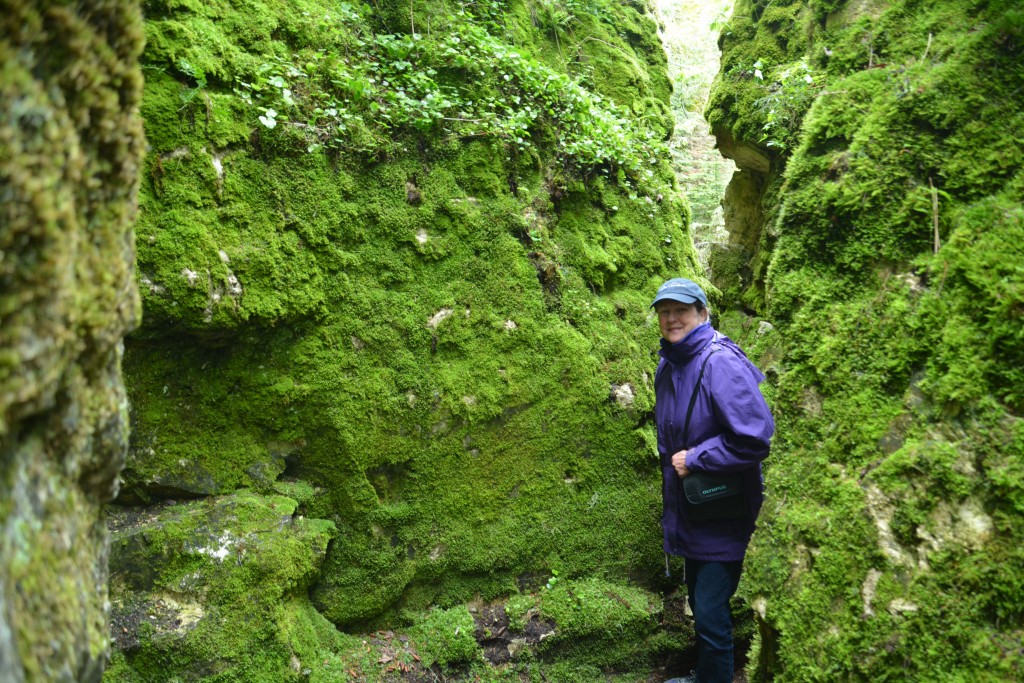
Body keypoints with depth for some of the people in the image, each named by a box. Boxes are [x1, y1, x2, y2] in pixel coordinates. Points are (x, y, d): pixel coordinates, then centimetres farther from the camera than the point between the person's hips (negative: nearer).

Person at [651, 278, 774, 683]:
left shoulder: (720, 362, -21)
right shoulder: (667, 366, 5)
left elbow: (756, 437, -27)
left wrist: (694, 459, -20)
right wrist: (672, 463, 11)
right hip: (688, 509, 8)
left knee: (710, 615, -5)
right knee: (698, 602, 22)